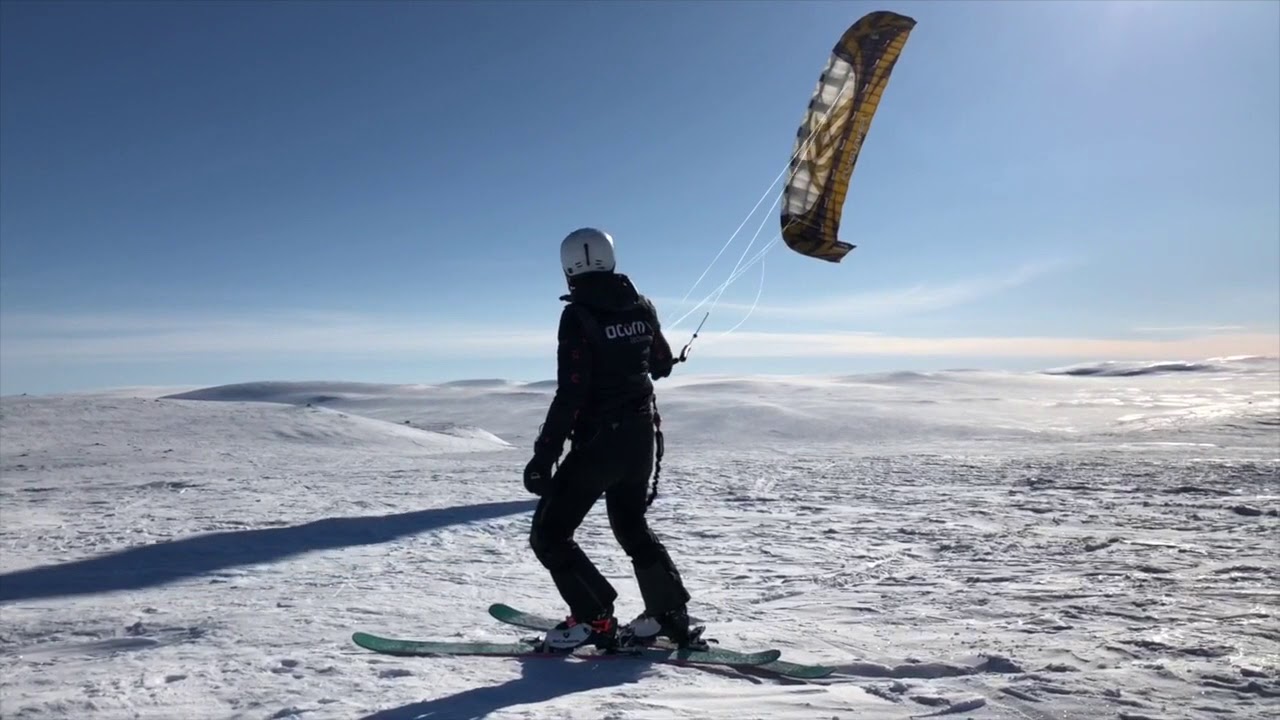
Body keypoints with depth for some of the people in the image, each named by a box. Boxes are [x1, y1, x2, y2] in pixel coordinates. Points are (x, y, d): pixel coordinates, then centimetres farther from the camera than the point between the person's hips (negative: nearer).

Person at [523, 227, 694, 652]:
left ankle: (594, 619, 5)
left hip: (598, 441, -7)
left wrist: (543, 455, -18)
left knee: (549, 534, 6)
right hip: (641, 436, 7)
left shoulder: (578, 314, -16)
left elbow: (571, 394, -21)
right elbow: (662, 366, 15)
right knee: (632, 526, 24)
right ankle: (670, 611, 24)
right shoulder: (642, 306, 2)